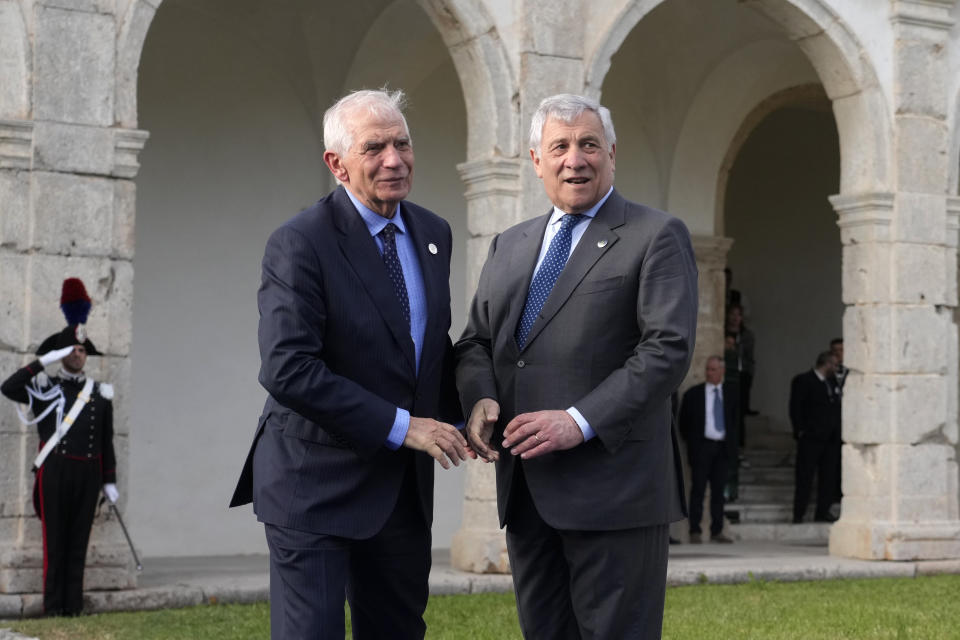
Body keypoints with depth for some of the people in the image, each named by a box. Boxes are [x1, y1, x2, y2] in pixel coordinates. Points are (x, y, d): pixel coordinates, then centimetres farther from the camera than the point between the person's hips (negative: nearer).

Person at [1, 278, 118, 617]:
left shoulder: (99, 393, 12)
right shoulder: (45, 388, 4)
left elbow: (107, 440, 14)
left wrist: (109, 480, 11)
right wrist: (44, 360, -16)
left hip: (88, 474, 3)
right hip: (54, 471, -3)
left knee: (79, 542, 5)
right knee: (55, 542, 0)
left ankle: (74, 607, 10)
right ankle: (53, 608, 4)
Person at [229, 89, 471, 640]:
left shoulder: (433, 234, 8)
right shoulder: (300, 244, -15)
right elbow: (287, 371, -24)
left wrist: (456, 414, 6)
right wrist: (400, 426, -23)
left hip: (403, 487, 7)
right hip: (316, 486, -7)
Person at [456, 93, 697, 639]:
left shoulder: (656, 237, -1)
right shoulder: (509, 246, 18)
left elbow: (668, 348, -11)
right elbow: (477, 341, 18)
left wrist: (580, 421, -19)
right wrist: (481, 398, -5)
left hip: (613, 488, -6)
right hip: (526, 490, 6)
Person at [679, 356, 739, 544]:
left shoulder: (731, 393, 9)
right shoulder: (693, 393, 2)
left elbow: (736, 419, 18)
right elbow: (684, 421, 7)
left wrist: (732, 442, 9)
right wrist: (691, 442, 3)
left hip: (723, 448, 2)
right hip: (702, 446, -2)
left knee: (719, 491, 5)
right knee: (698, 490, -4)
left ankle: (717, 531, 9)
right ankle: (694, 532, -2)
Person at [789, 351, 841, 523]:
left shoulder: (832, 382, 16)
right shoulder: (803, 381, -5)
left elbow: (836, 406, 19)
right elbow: (795, 408, -9)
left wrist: (837, 432, 9)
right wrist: (800, 430, -14)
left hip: (830, 438, 7)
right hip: (811, 438, -7)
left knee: (828, 477, 7)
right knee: (805, 478, -3)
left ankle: (823, 512, 15)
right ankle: (799, 514, 0)